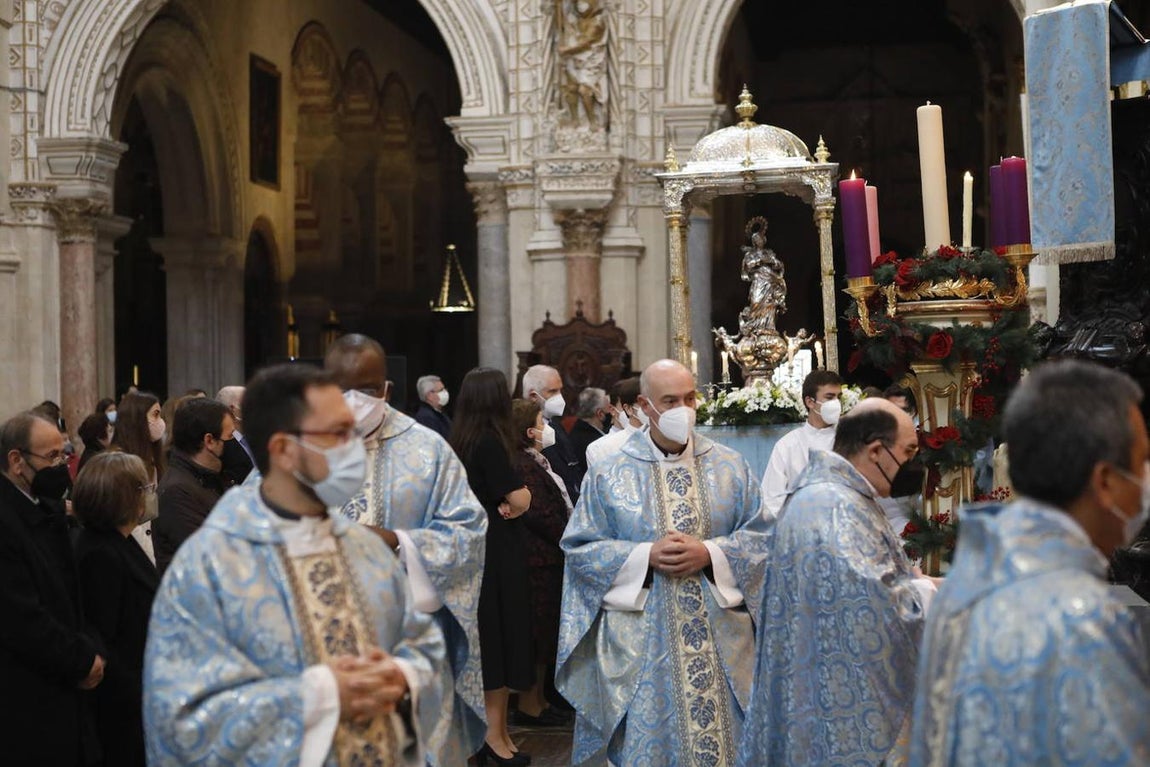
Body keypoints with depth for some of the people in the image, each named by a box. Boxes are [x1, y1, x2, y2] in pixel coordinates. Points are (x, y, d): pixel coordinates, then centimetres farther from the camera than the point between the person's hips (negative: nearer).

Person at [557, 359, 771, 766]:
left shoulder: (730, 467, 4)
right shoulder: (609, 473, 0)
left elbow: (761, 534, 3)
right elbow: (580, 548, 0)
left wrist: (709, 553, -13)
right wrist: (647, 556, -13)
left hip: (721, 637, 1)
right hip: (641, 639, -1)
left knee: (723, 733, 5)